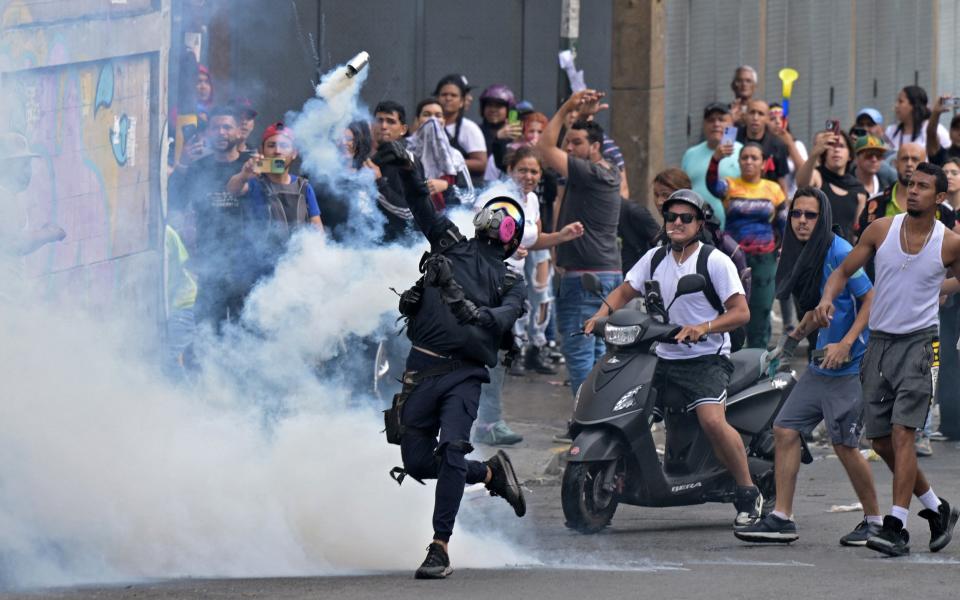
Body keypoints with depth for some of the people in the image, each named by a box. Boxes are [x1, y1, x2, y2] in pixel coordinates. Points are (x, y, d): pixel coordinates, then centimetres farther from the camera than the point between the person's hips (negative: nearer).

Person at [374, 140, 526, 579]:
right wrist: (407, 165, -8)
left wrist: (472, 310, -26)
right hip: (422, 366, 3)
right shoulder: (451, 243, 17)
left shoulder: (511, 284, 13)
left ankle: (440, 547, -15)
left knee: (452, 451, -19)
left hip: (465, 373, -2)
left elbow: (503, 319, -7)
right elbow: (421, 203, 8)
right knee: (417, 462, 2)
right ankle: (491, 472, 27)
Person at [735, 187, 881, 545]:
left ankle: (874, 521, 10)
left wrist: (846, 344, -22)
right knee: (785, 431, 4)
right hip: (820, 365, 9)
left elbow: (871, 300, -16)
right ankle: (782, 519, 7)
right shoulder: (803, 255, 11)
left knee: (844, 445, -6)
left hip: (849, 367, -9)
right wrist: (796, 336, 20)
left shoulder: (839, 253, -15)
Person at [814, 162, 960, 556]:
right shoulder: (881, 230, 2)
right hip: (879, 342, 4)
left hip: (919, 344, -4)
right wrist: (828, 298, -11)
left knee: (902, 432, -16)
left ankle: (896, 527, -18)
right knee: (880, 439, 7)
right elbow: (844, 271, 8)